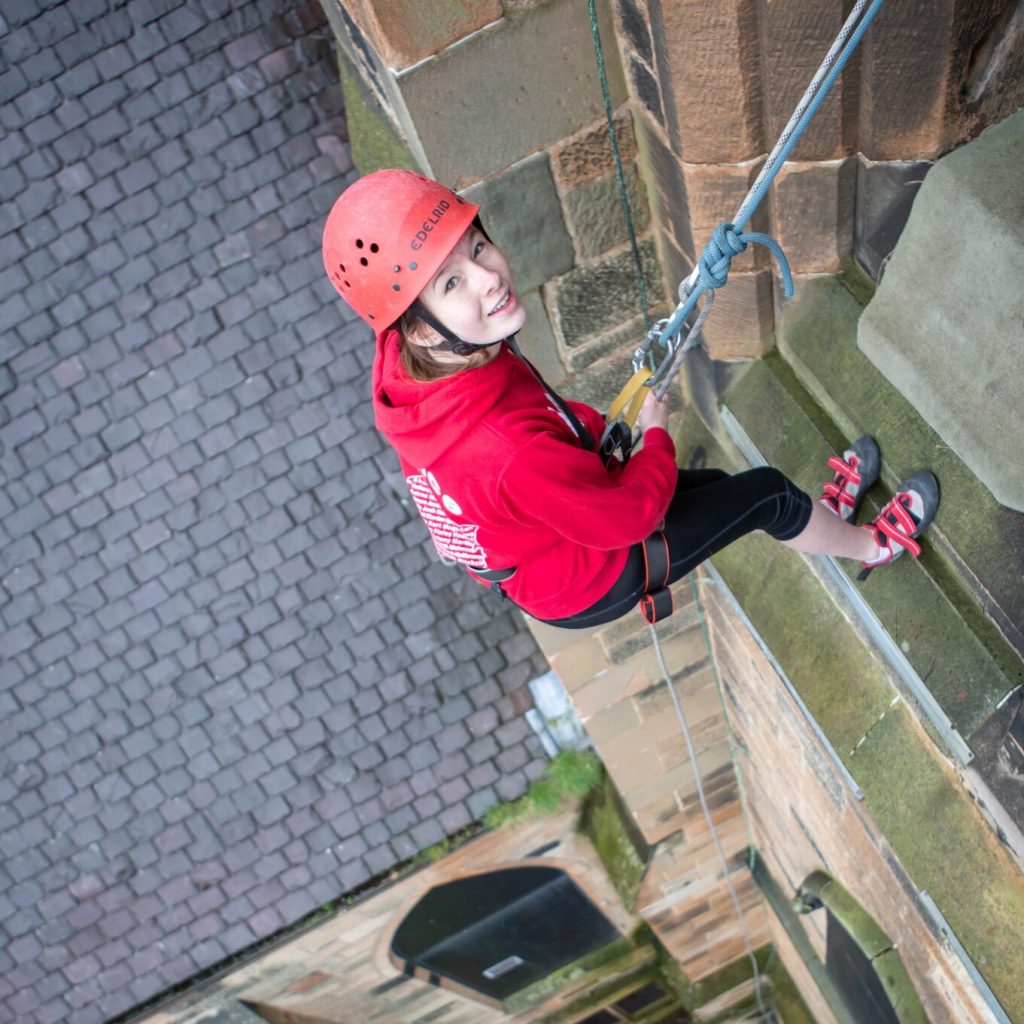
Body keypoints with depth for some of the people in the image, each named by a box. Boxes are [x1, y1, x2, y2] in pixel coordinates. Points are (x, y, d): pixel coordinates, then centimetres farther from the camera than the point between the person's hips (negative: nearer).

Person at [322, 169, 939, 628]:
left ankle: (817, 516, 57)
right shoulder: (510, 452, -46)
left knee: (722, 485, 26)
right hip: (588, 586, -7)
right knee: (765, 492, 7)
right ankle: (872, 546, 39)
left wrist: (592, 427, -1)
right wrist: (656, 433, -10)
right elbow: (628, 514, -27)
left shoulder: (404, 363, -22)